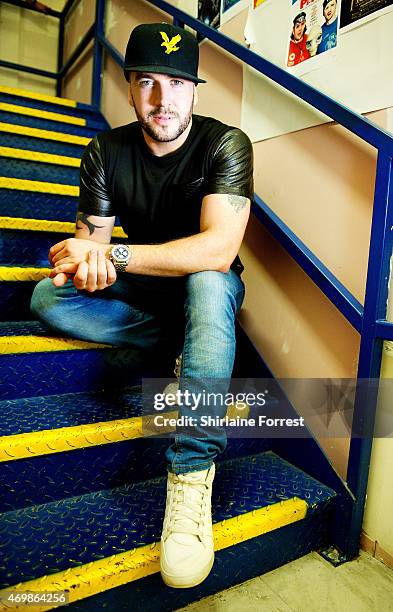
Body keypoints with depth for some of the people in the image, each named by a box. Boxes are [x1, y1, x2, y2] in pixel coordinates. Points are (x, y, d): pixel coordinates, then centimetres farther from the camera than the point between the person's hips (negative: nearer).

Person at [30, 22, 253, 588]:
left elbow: (218, 249, -30)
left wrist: (113, 254, -35)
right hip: (141, 288, 4)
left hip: (209, 285, -3)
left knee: (208, 285, -39)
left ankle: (191, 476, -35)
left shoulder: (225, 144, -16)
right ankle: (181, 347, -14)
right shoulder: (107, 152, -5)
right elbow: (91, 239, -8)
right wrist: (84, 262, -34)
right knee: (48, 298, -18)